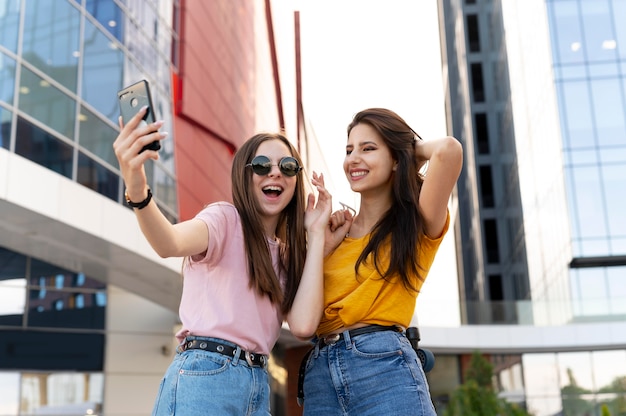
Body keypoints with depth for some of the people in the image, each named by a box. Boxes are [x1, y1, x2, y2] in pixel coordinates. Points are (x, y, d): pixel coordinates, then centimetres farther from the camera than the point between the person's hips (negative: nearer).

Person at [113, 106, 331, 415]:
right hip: (205, 377, -6)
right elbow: (171, 244, -25)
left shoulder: (287, 255, 14)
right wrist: (138, 192, -46)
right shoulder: (226, 218, -3)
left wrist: (316, 234, 2)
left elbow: (303, 324, -4)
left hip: (258, 385, 6)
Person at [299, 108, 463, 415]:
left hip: (385, 365, -4)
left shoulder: (416, 224, 3)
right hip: (319, 373, 5)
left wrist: (416, 149, 5)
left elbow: (449, 150, -17)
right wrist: (322, 246, 3)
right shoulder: (334, 231, 17)